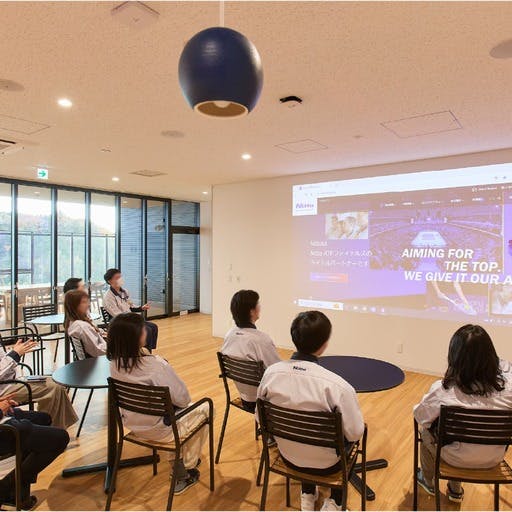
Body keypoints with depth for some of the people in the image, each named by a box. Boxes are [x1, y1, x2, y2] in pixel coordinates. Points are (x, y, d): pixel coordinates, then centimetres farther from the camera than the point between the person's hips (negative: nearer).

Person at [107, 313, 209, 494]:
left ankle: (176, 460, 38)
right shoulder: (156, 365, -33)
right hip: (160, 430, -7)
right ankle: (187, 469, 25)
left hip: (133, 425, 7)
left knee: (178, 410, 31)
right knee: (206, 408, 15)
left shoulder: (115, 364, -13)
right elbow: (183, 399, -20)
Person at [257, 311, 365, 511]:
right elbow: (355, 434, -18)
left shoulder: (271, 372, -19)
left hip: (288, 456, 3)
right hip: (325, 464, -3)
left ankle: (307, 495, 39)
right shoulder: (337, 385, -31)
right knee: (348, 436, 28)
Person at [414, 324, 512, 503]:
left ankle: (428, 481, 50)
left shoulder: (443, 389, -29)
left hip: (457, 458, -3)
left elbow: (420, 417, -11)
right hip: (494, 458, 3)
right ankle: (455, 489, 47)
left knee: (426, 430, 27)